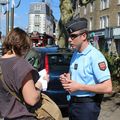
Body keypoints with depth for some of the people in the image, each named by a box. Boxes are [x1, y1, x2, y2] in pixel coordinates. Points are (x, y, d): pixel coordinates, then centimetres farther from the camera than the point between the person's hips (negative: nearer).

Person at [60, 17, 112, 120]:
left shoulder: (95, 56, -19)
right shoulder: (75, 54, 7)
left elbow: (108, 88, -24)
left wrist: (79, 86, -21)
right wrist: (67, 78, 1)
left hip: (87, 105, -8)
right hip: (73, 103, 8)